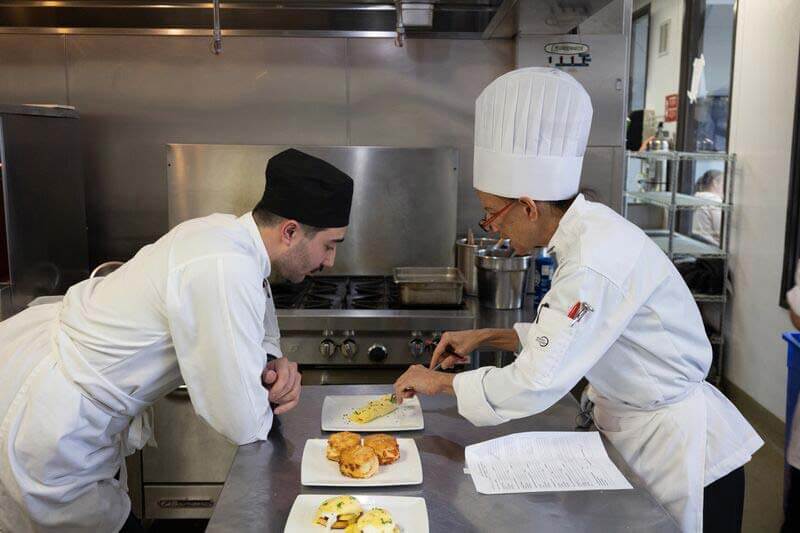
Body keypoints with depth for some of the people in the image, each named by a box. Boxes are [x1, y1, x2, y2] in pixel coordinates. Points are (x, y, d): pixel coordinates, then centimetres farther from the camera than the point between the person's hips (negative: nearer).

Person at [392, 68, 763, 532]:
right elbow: (564, 335, 11)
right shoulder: (588, 229, -1)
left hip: (678, 442, -9)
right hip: (640, 428, 9)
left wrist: (441, 382, -15)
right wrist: (486, 337, 5)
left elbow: (536, 385, -29)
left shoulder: (596, 262, -30)